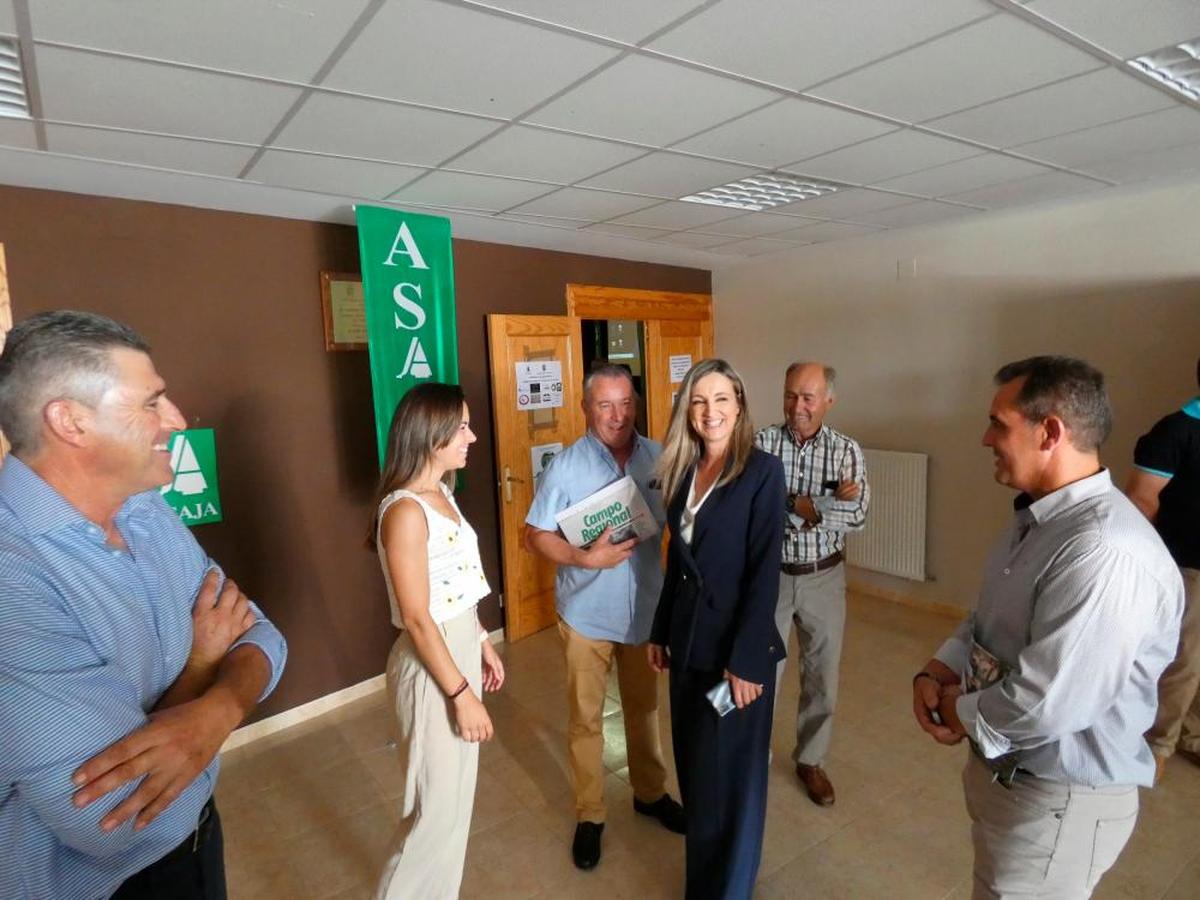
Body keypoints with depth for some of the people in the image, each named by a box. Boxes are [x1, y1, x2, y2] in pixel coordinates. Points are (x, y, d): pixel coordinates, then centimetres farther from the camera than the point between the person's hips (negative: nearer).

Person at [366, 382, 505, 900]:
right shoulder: (405, 511, -23)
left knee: (455, 798, 23)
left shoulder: (441, 494, 5)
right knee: (437, 809, 8)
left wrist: (482, 644, 16)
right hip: (431, 668, -9)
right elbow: (416, 619, -22)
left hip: (460, 650, 9)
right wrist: (462, 693, -18)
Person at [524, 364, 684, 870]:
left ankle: (650, 793, 45)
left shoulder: (658, 458, -5)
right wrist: (584, 557, -27)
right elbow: (534, 536, -12)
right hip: (587, 614, -3)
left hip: (646, 609, 3)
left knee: (645, 707, 22)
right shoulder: (565, 467, -15)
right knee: (585, 718, 13)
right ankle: (589, 815, 34)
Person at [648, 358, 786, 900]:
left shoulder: (763, 472, -14)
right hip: (688, 641, 6)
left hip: (737, 645, -6)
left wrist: (745, 659, -18)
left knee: (730, 775, 11)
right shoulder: (683, 471, 4)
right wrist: (660, 632, 12)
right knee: (694, 767, 21)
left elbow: (765, 572, -16)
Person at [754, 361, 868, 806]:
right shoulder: (761, 443, -10)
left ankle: (811, 760, 37)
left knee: (822, 675, 15)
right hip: (769, 574, -1)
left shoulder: (846, 450, -5)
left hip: (823, 577, 2)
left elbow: (857, 515, -15)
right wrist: (827, 503, -24)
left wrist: (796, 506, -22)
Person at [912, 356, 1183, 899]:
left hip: (1056, 801, -9)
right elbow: (988, 621, 10)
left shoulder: (1104, 551, -31)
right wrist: (938, 673, -6)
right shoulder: (1036, 519, 3)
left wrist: (959, 712, -14)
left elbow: (1044, 707, -32)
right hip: (1002, 768, 9)